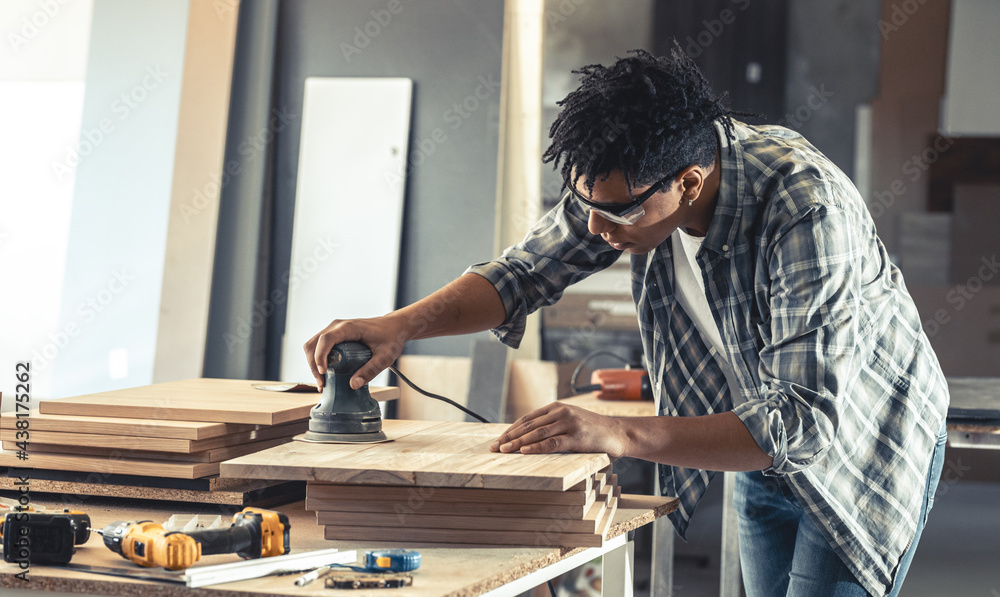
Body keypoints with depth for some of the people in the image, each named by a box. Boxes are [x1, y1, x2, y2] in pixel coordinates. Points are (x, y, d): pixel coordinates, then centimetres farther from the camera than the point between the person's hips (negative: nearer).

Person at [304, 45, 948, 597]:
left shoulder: (807, 214, -38)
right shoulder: (621, 180, -18)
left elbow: (802, 422, -41)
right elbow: (526, 270, -4)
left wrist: (620, 434, -46)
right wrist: (400, 325, -22)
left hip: (867, 451, -6)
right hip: (764, 448, 6)